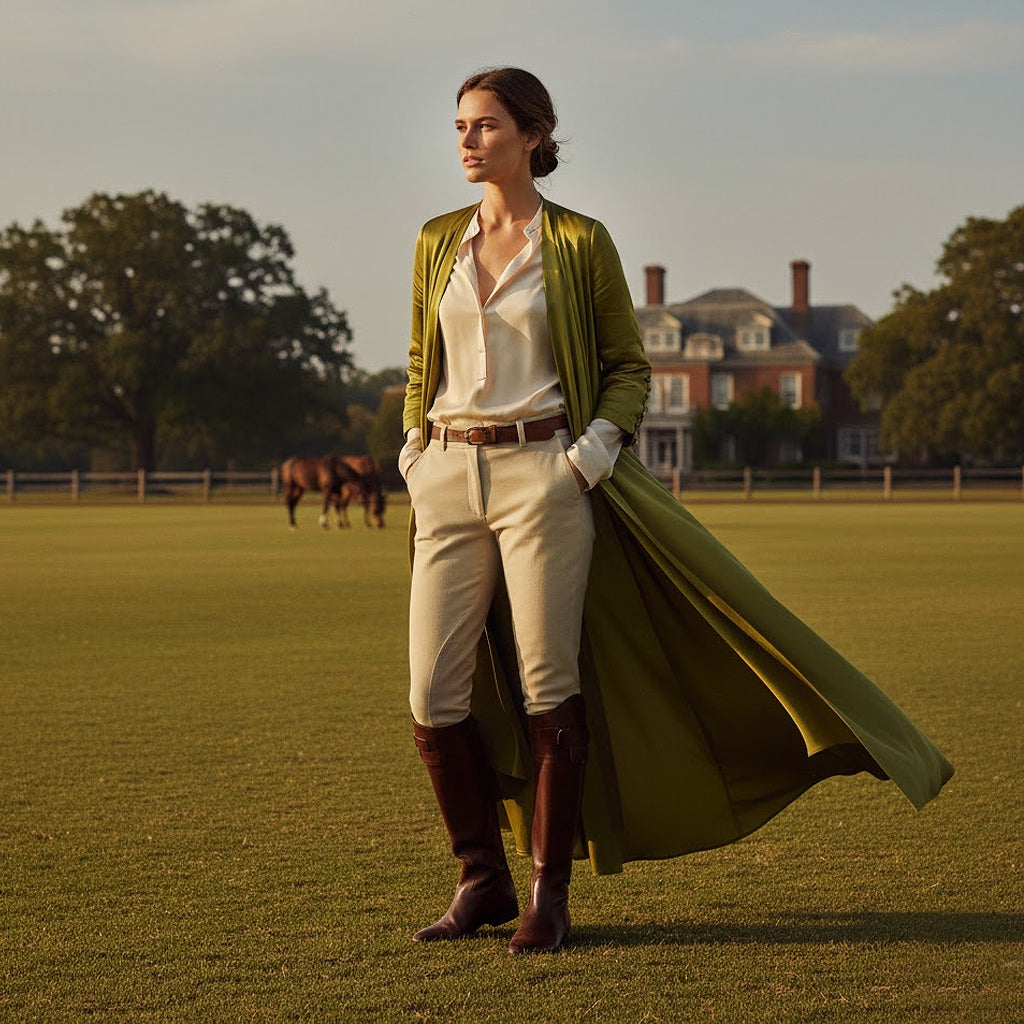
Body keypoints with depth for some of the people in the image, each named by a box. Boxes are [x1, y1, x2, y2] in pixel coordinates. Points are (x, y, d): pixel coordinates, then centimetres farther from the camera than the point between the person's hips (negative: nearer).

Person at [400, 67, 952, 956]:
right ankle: (483, 881, 15)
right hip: (448, 477, 4)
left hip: (544, 473, -4)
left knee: (547, 686, -5)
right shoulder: (437, 242, 11)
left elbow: (628, 366, 6)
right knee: (436, 696, -1)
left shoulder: (580, 243, -1)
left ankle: (548, 893, 6)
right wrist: (416, 447, 8)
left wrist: (599, 443, -10)